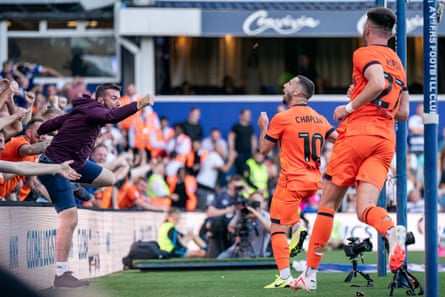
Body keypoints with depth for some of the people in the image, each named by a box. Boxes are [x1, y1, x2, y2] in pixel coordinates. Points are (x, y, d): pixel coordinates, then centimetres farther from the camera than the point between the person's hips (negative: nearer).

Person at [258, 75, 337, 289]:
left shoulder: (281, 118, -7)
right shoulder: (319, 119, 8)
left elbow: (264, 149, 1)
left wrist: (263, 128, 16)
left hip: (292, 181, -7)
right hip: (314, 181, 7)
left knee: (277, 230, -3)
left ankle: (284, 276, -13)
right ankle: (297, 226, 10)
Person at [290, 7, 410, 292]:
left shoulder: (364, 54, 0)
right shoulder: (398, 64, 22)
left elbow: (378, 83, -20)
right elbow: (403, 113, 23)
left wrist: (350, 107, -10)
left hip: (357, 133, -6)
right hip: (386, 140, 6)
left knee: (329, 203, 5)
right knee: (365, 209, -4)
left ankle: (310, 274, 8)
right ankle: (393, 230, -40)